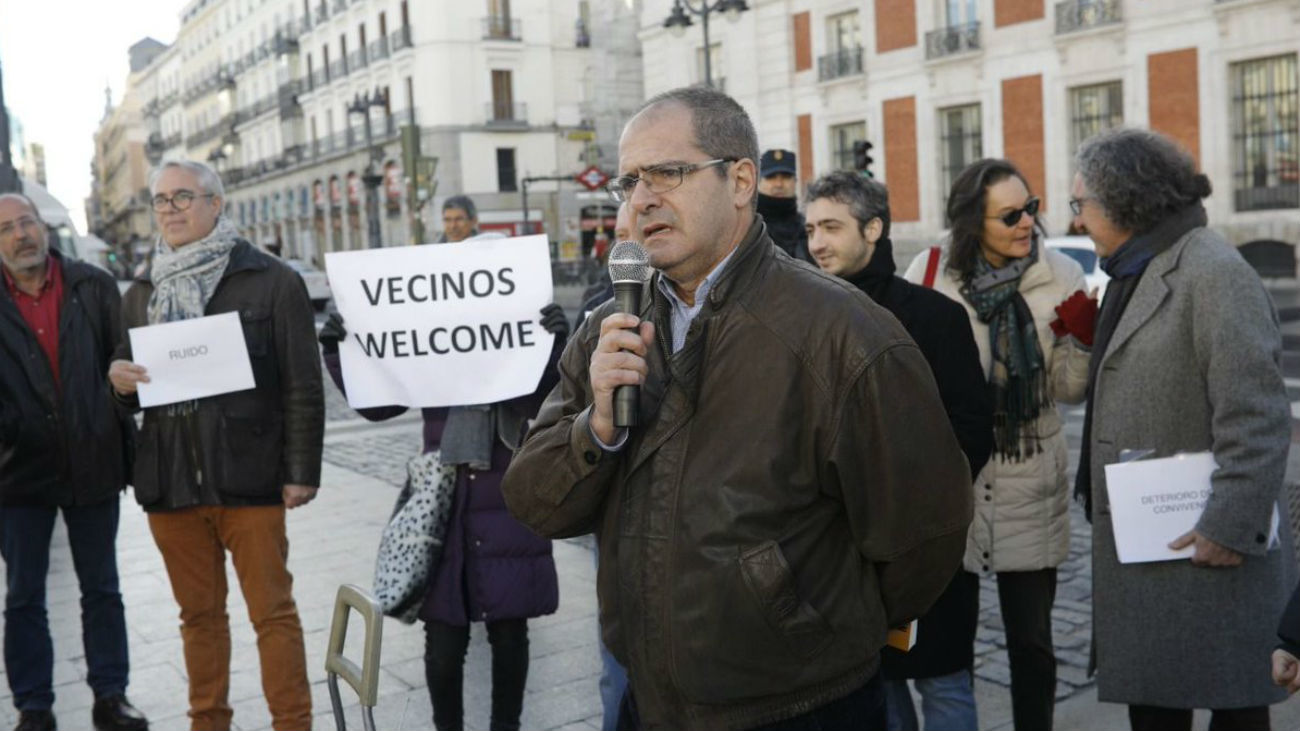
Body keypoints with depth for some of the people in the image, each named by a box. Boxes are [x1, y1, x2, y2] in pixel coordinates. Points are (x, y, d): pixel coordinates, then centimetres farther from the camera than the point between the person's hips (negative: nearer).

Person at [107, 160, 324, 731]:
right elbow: (129, 379, 21)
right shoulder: (142, 293, 13)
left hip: (248, 476, -4)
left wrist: (302, 471, -10)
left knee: (273, 612, 2)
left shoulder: (272, 281, -2)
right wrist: (119, 381, -4)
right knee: (199, 614, 14)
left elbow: (303, 385, -5)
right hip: (170, 480, 5)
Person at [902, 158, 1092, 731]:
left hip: (1029, 486, 0)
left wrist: (1082, 339, -16)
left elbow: (1068, 389, 0)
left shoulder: (1061, 277, -5)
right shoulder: (930, 273, -7)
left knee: (1031, 639, 9)